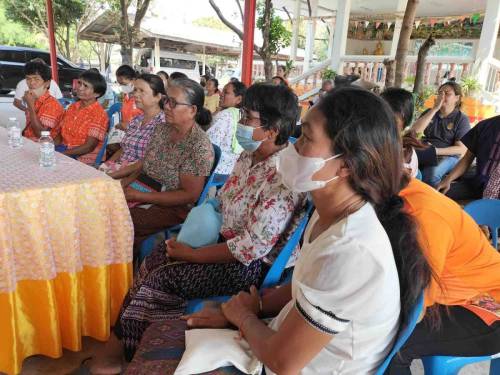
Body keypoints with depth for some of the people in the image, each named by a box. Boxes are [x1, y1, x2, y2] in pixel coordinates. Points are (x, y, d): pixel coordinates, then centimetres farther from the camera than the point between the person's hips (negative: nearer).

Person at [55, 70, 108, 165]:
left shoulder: (99, 114, -12)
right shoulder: (72, 107, 11)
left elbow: (89, 147, -16)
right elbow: (61, 133, 14)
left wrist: (61, 154, -20)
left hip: (84, 158, -6)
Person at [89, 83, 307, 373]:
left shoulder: (283, 177, -27)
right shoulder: (251, 155, 1)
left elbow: (251, 248, -26)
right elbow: (223, 202, 14)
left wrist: (192, 254, -17)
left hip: (253, 266, -8)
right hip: (224, 238, 9)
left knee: (164, 277, -11)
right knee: (154, 261, -1)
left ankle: (123, 349, 13)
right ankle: (120, 342, 13)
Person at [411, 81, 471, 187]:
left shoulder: (462, 119, 2)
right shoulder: (430, 112, 13)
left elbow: (461, 149, -5)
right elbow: (415, 131, -6)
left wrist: (435, 151, -17)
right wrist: (434, 109, -7)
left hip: (448, 156, -3)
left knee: (430, 174, -37)